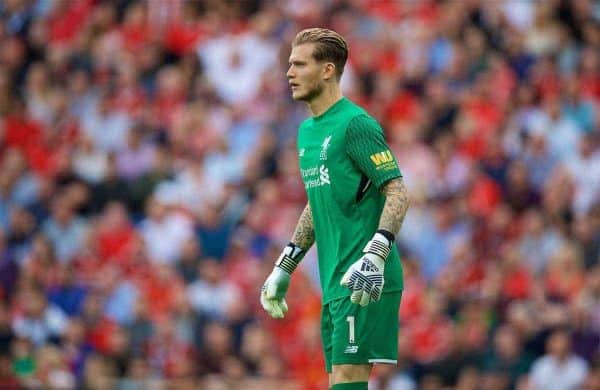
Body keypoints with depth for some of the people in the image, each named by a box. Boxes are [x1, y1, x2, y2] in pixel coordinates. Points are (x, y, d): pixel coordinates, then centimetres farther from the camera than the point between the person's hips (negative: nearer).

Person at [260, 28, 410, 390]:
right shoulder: (308, 130, 17)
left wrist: (374, 257, -27)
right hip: (334, 282, 9)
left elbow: (398, 193, -15)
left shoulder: (355, 123, -10)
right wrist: (284, 268, 28)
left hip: (364, 283, -9)